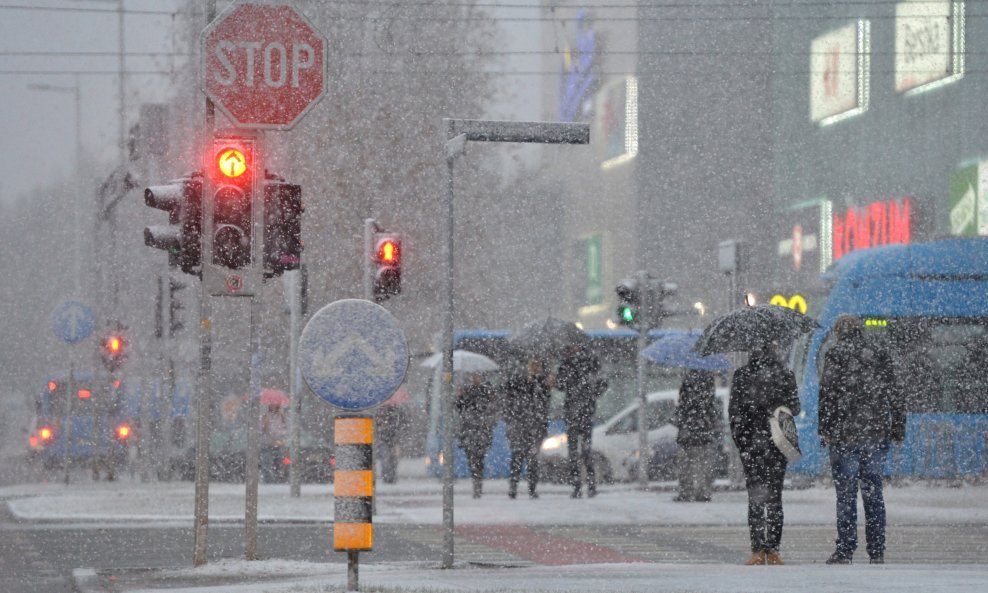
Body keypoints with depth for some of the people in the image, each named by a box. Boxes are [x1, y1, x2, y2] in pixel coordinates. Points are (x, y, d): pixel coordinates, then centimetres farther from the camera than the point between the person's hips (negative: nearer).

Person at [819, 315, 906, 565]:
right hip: (877, 435, 4)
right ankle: (877, 552, 7)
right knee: (873, 493, 8)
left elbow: (828, 394, -9)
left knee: (846, 494, -2)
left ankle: (845, 551, -5)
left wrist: (825, 429, -5)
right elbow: (894, 396, 11)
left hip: (845, 435, -4)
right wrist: (898, 429, 15)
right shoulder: (880, 356, 11)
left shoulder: (835, 355, -2)